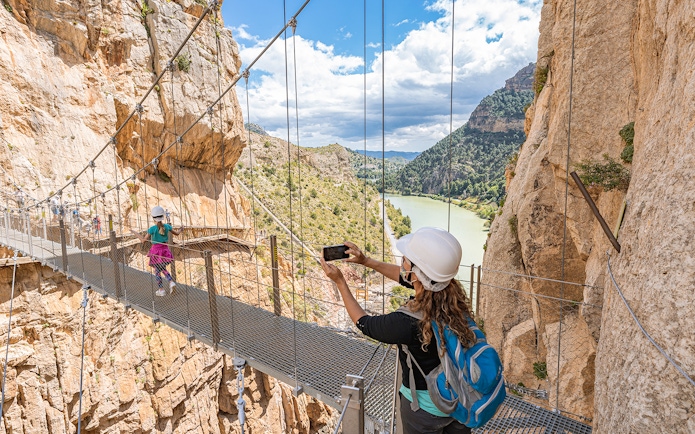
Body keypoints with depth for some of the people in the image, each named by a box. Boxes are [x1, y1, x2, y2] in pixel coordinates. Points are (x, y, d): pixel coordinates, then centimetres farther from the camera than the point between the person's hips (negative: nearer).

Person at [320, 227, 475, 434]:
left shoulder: (407, 323, -35)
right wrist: (366, 261, 3)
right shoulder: (453, 295, -19)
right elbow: (404, 277, 0)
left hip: (425, 408, -5)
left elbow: (363, 323, -13)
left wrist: (339, 281, -8)